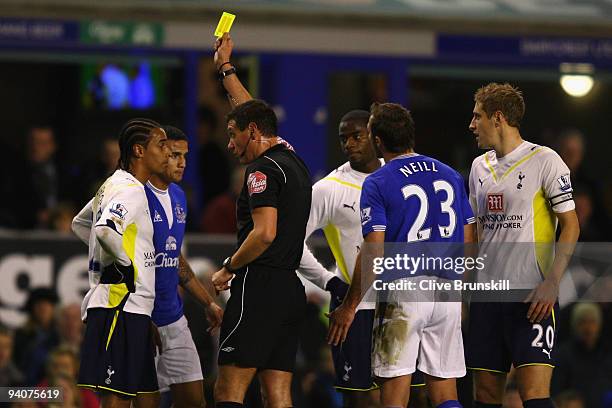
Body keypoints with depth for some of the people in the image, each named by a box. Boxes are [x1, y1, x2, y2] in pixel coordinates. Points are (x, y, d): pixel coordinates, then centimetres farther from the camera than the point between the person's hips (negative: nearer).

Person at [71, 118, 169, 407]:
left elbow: (79, 224, 33)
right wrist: (125, 262, -16)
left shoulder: (114, 185, 18)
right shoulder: (131, 190, -13)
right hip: (122, 305, -11)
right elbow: (105, 230, -32)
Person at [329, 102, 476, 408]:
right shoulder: (450, 175, 10)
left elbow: (373, 253, -13)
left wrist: (349, 307, -6)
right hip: (448, 296, 5)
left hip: (402, 294, -5)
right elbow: (467, 242, 13)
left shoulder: (377, 184, -7)